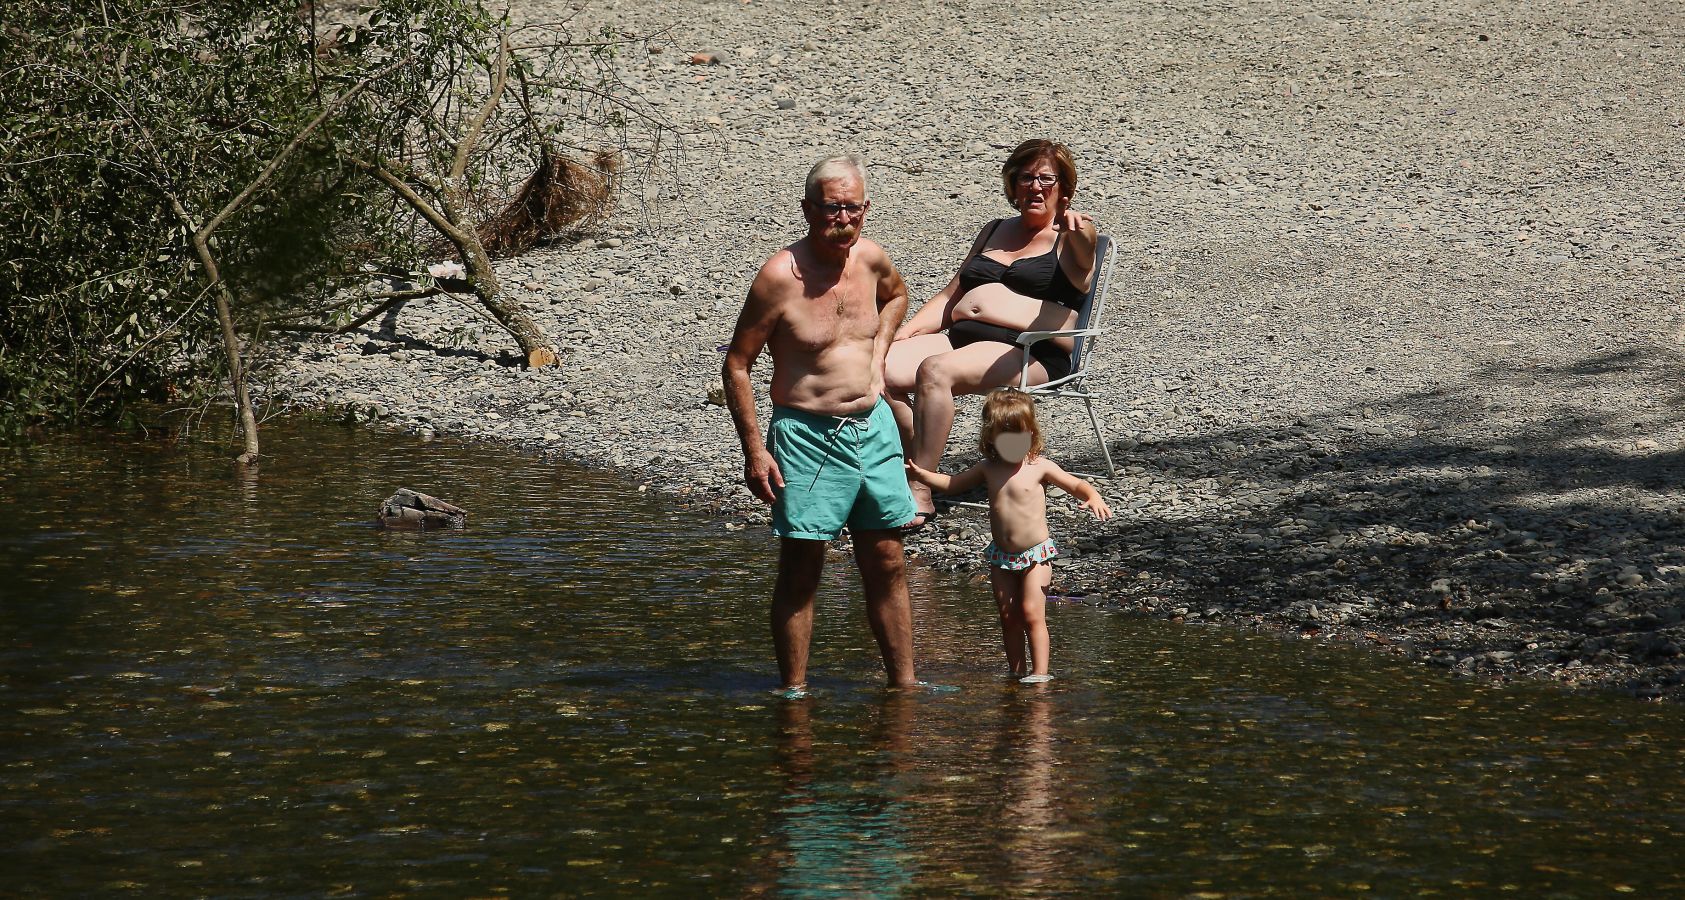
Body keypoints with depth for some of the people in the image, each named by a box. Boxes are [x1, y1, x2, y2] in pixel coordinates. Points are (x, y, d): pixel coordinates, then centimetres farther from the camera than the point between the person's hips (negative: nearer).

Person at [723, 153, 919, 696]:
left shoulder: (871, 259, 3)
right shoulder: (781, 276, -14)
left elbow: (897, 294, 29)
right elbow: (736, 364, -9)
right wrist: (754, 450, -13)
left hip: (873, 427, 6)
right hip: (807, 436, -6)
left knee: (887, 566, 10)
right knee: (800, 571, -1)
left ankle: (903, 682, 18)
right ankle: (794, 691, 5)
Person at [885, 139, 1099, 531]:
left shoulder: (1069, 239, 6)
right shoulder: (995, 231, 27)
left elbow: (1082, 255, -21)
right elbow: (950, 296, 28)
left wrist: (1081, 233, -46)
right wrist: (905, 332, 10)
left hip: (1029, 353, -7)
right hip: (962, 336, 7)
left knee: (935, 370, -34)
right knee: (880, 369, -20)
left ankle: (920, 493, -32)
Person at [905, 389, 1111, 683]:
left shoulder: (1040, 467, -8)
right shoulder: (988, 469, 3)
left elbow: (1077, 485, -6)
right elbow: (952, 483, 14)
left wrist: (1094, 498, -27)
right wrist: (921, 474, 1)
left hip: (1036, 553, -4)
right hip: (1001, 557, 4)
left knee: (1032, 613, -11)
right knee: (1008, 616, 9)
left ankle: (1039, 674, -10)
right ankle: (1016, 672, 19)